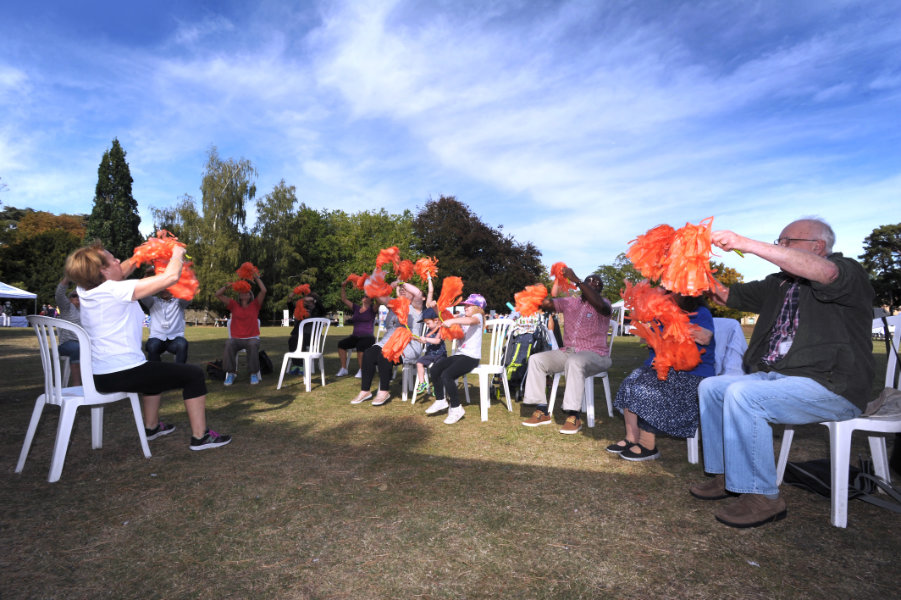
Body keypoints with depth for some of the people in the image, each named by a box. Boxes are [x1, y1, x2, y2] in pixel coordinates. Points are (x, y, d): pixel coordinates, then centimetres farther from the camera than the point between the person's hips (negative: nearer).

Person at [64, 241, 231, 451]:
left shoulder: (86, 290, 5)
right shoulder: (115, 290, -19)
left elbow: (122, 270, 23)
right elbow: (170, 277, -20)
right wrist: (177, 254, -2)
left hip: (101, 376, 10)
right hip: (122, 374, -9)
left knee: (154, 369, 37)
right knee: (194, 374, 0)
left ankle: (151, 426, 45)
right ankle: (200, 436, 4)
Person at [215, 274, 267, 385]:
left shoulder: (255, 305, 10)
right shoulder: (234, 305, 14)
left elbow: (263, 291, -1)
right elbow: (218, 294, 10)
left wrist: (257, 278, 5)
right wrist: (228, 285, 3)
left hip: (252, 337, -1)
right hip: (236, 338, 1)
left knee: (253, 345, -36)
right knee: (229, 345, -33)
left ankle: (254, 374, -24)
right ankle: (231, 373, -21)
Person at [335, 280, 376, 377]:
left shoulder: (372, 310, 3)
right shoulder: (356, 308, 18)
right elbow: (344, 300, 20)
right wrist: (343, 288, 11)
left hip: (367, 337, -5)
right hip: (355, 336, 5)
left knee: (360, 346, -36)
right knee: (341, 344, -18)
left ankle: (361, 370, -23)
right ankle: (343, 368, -11)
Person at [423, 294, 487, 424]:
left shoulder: (478, 317, -4)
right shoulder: (462, 317, 20)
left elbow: (471, 320, -29)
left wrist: (452, 321, -42)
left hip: (471, 357, -7)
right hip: (459, 354, 8)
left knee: (446, 375, -25)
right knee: (435, 368, -11)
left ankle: (456, 408, -10)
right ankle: (440, 400, 5)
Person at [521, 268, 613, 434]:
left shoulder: (604, 304, -1)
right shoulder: (570, 301, 13)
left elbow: (600, 305, -27)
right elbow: (546, 304, 3)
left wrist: (576, 280, -29)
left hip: (595, 355, -5)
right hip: (567, 352, 6)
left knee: (575, 362, -38)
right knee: (536, 359, -11)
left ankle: (573, 416, -31)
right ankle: (542, 411, -11)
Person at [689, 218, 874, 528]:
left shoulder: (849, 273, -6)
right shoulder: (778, 284, 17)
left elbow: (822, 271, -31)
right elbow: (727, 295, 15)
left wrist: (743, 243, -35)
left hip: (830, 387, -8)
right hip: (775, 376, 9)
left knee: (742, 394, -29)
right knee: (711, 386, 1)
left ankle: (762, 497, -15)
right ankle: (726, 476, 8)